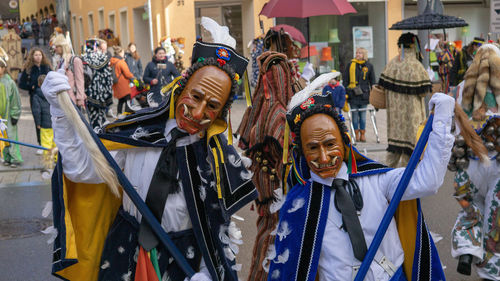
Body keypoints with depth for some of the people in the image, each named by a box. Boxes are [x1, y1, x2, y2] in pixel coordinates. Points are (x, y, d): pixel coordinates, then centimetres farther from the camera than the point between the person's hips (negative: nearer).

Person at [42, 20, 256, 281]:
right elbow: (82, 168, -13)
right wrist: (61, 109, -23)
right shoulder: (140, 130, -12)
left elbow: (219, 228, -7)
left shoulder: (220, 157, -13)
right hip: (125, 254, 1)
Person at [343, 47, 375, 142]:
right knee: (355, 114, 3)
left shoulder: (369, 66, 6)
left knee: (363, 115, 5)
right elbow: (345, 80, 6)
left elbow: (372, 81, 11)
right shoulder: (350, 65, 3)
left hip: (363, 94, 0)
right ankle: (357, 134, 11)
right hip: (353, 94, 0)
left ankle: (362, 134, 12)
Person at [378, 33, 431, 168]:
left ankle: (390, 165, 18)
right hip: (410, 110, -5)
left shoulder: (391, 63, -1)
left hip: (394, 109, 5)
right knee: (410, 136, 5)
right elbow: (423, 92, -13)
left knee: (395, 133, 15)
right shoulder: (416, 66, -16)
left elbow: (384, 87, 4)